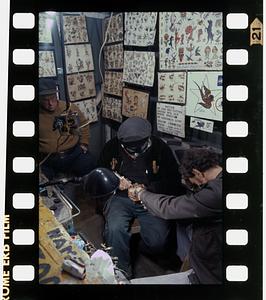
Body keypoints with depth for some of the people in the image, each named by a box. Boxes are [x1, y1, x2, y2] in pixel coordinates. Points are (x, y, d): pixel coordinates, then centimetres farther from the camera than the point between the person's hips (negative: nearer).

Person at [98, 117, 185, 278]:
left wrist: (148, 189, -19)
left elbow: (174, 182, -4)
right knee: (115, 229, -29)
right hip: (121, 197, 1)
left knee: (158, 243, -22)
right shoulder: (112, 147, -4)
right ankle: (122, 271, -3)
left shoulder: (160, 148, -9)